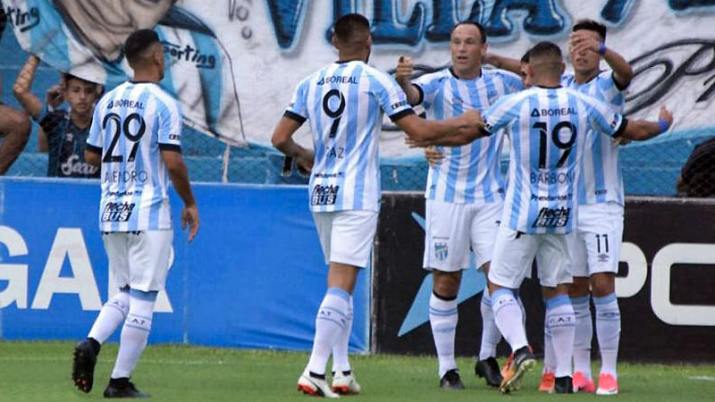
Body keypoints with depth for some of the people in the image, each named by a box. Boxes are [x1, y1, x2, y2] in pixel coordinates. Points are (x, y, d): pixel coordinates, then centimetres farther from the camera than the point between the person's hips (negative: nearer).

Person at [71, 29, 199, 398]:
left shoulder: (107, 101, 8)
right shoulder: (162, 104, -10)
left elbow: (91, 156, 14)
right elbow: (172, 162, -15)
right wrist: (190, 203, -2)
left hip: (110, 214, 6)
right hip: (148, 214, -6)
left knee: (126, 293, 17)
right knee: (142, 299, 0)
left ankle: (91, 343, -7)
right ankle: (120, 381, -2)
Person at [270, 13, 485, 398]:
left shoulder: (311, 83, 7)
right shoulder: (376, 81, -7)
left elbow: (280, 138, 6)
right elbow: (419, 131, -8)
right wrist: (463, 122, 9)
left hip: (321, 193, 6)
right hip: (357, 196, -6)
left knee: (340, 284, 16)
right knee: (341, 285, -9)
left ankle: (341, 371, 14)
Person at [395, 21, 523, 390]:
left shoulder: (501, 82, 5)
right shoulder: (437, 84, -5)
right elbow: (413, 95, -28)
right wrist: (403, 81, -49)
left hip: (490, 196, 2)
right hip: (446, 196, -2)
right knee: (446, 283, 0)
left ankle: (488, 357, 10)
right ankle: (447, 368, 9)